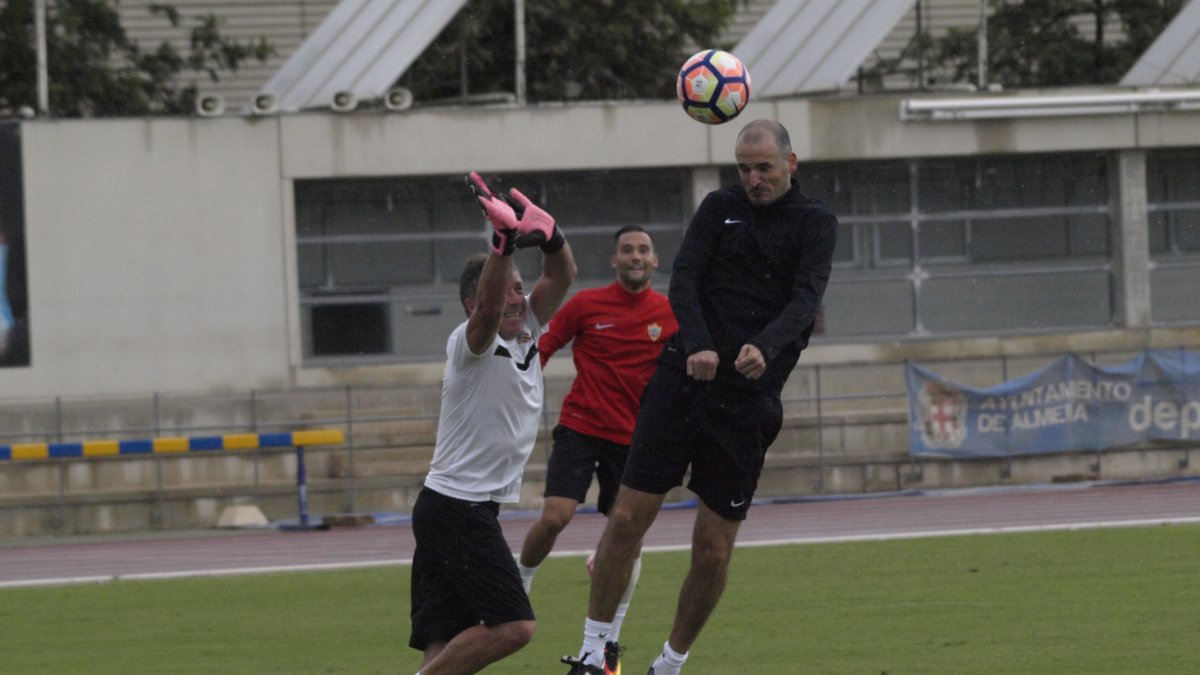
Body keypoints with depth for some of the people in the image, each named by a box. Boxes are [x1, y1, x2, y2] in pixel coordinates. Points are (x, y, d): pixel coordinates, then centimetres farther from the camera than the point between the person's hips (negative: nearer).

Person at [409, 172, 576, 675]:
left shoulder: (527, 333, 12)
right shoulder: (473, 344, -10)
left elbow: (562, 276, 4)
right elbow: (489, 307, -32)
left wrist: (548, 235, -16)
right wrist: (505, 241, -45)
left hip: (475, 510, 9)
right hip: (456, 506, -9)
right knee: (512, 626, -15)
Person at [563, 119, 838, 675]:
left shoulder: (814, 223, 5)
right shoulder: (720, 208, 10)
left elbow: (806, 297, -10)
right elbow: (683, 279, -1)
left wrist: (765, 347, -30)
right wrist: (697, 345, -21)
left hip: (747, 399, -1)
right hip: (681, 379, 1)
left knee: (714, 551, -1)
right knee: (628, 518, -7)